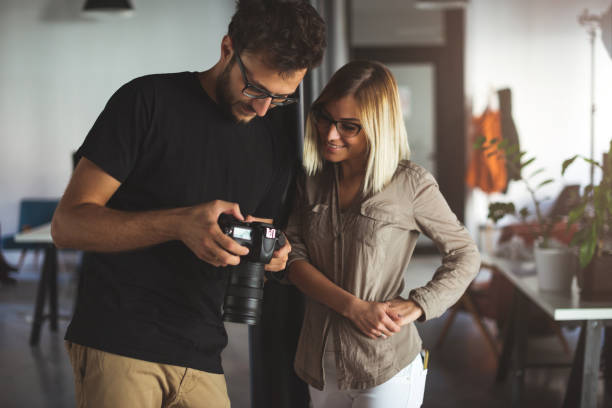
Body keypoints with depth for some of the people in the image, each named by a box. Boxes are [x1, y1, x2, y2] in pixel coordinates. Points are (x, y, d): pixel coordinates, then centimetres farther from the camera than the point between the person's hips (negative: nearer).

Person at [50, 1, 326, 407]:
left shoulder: (277, 142, 9)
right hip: (118, 344, -4)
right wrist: (180, 223, -26)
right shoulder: (149, 101, -8)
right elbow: (67, 224, -12)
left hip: (202, 357, 5)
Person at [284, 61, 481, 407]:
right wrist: (353, 307, -17)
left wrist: (417, 306, -15)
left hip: (385, 368, -4)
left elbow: (465, 256, -2)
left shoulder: (410, 183, -11)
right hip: (320, 363, 5)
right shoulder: (313, 180, 3)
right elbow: (293, 256, -5)